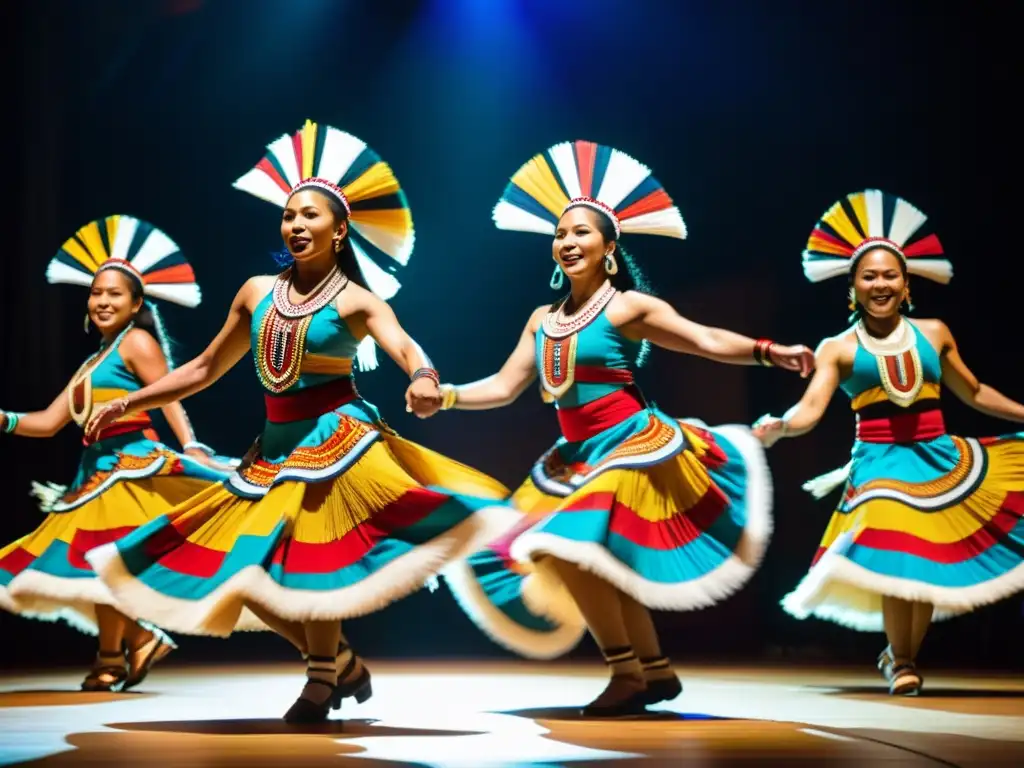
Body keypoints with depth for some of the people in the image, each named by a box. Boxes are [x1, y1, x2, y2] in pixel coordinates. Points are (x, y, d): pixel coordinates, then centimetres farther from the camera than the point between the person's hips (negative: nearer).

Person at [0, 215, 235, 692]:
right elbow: (49, 422, 18)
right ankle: (141, 640, 13)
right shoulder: (93, 362, 22)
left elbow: (170, 399, -13)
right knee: (91, 559, 6)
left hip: (129, 463, -9)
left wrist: (191, 449, -26)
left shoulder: (138, 341, -2)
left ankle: (110, 660, -4)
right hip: (99, 468, 9)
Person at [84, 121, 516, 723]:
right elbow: (206, 368, 17)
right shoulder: (257, 292, 9)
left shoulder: (355, 301, -6)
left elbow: (404, 343, -25)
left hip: (336, 437, -6)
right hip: (275, 445, 6)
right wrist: (130, 403, 14)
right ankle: (343, 664, 19)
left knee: (307, 561, -13)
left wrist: (423, 376, -49)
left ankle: (322, 681, 9)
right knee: (245, 569, 2)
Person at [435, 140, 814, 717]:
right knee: (596, 568, 11)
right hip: (578, 456, 8)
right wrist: (447, 395, 0)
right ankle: (657, 670, 27)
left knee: (572, 552, -19)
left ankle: (628, 673, -4)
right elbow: (505, 387, 13)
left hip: (631, 445, -8)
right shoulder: (543, 319, 11)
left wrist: (769, 353, -28)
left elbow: (706, 340, -14)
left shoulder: (628, 308, -8)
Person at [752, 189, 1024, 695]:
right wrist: (780, 426, -32)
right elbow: (811, 409, -12)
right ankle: (901, 663, 7)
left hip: (939, 460, 3)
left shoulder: (934, 334, 8)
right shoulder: (839, 349, 0)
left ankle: (903, 655, 23)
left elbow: (973, 393, 20)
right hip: (880, 463, -3)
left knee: (931, 564, 2)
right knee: (894, 563, -13)